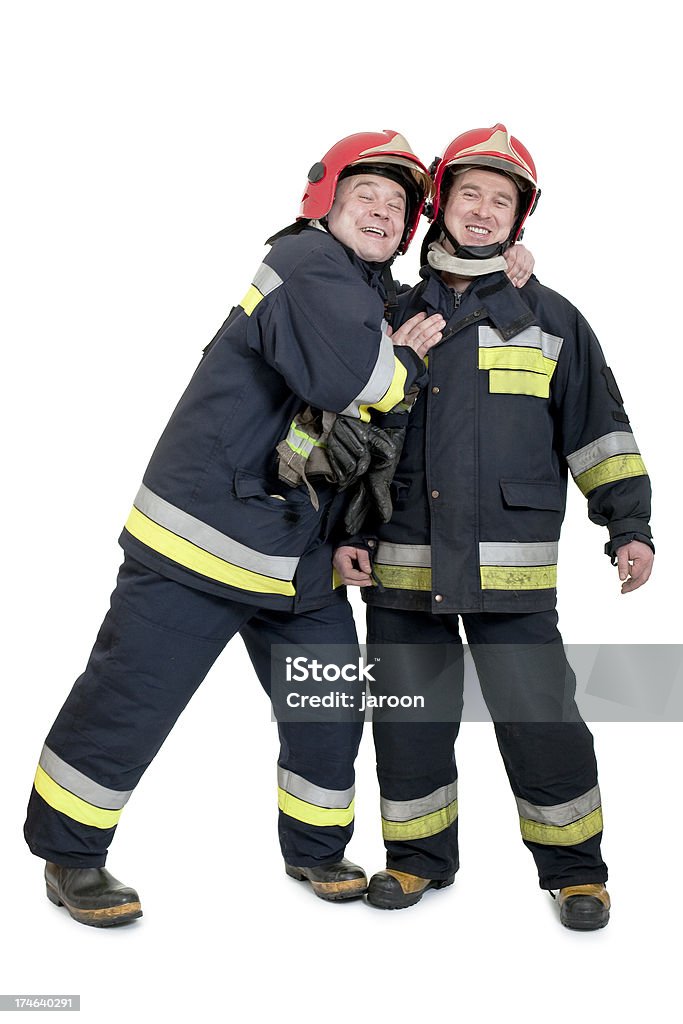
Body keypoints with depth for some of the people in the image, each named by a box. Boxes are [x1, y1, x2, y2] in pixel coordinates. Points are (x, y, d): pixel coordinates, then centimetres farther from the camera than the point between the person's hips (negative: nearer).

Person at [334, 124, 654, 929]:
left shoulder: (550, 319, 7)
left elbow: (599, 432, 7)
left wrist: (629, 526, -1)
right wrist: (343, 531, 6)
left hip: (510, 569, -2)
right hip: (402, 564, 3)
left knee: (539, 721, -2)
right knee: (408, 718, 9)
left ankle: (575, 867, 19)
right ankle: (420, 857, 29)